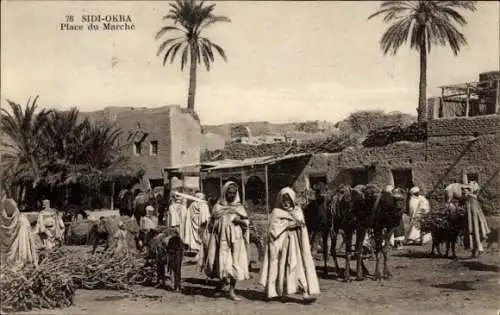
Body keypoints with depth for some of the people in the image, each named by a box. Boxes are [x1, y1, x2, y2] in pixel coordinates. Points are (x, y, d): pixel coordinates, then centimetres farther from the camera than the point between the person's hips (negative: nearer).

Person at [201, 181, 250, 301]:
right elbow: (212, 224, 9)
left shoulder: (239, 207, 6)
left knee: (235, 265, 0)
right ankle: (222, 280, 25)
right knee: (223, 264, -7)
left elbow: (247, 222, 6)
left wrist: (240, 221, -14)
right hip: (222, 239, -1)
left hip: (236, 240, 1)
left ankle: (232, 291, 11)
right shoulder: (218, 207, 3)